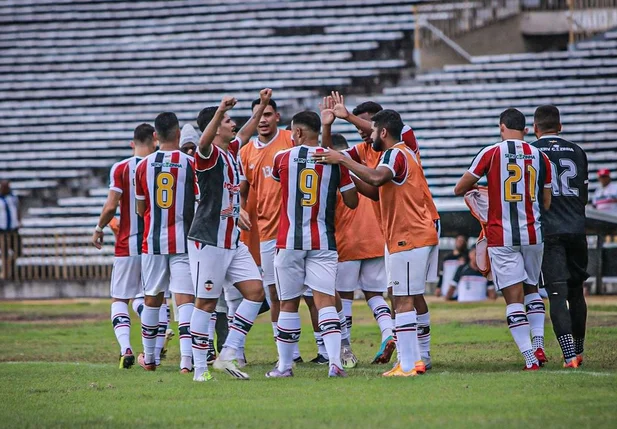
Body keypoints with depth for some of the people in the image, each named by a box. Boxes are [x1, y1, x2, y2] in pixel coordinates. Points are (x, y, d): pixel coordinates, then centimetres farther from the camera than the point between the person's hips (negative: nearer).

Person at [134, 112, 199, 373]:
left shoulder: (144, 166, 3)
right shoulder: (190, 164, -6)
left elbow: (141, 209, 12)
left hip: (153, 241, 3)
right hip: (183, 242, -3)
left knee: (152, 300, 14)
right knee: (185, 299, -6)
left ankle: (149, 358, 26)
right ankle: (187, 359, -18)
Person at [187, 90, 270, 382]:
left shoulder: (232, 151, 13)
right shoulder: (209, 155, -12)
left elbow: (246, 132, 34)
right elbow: (204, 141, -37)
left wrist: (262, 105, 34)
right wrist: (220, 112, -50)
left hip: (232, 242, 8)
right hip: (208, 240, -8)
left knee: (255, 291, 0)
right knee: (206, 303, -4)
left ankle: (227, 355, 2)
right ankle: (200, 368, 1)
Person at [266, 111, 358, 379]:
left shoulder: (282, 158, -1)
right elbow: (352, 202, 5)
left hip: (289, 241, 0)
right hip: (323, 241, 1)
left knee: (289, 304, 8)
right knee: (325, 301, -3)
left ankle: (285, 365, 14)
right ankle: (335, 361, -18)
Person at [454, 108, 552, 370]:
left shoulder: (491, 154, -5)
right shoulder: (539, 157, 5)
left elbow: (460, 189, 3)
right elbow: (546, 204, 11)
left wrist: (476, 187, 24)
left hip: (501, 237, -3)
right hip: (532, 234, 3)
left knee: (514, 298, -3)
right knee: (531, 289, 23)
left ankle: (530, 358, -10)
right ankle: (538, 346, 13)